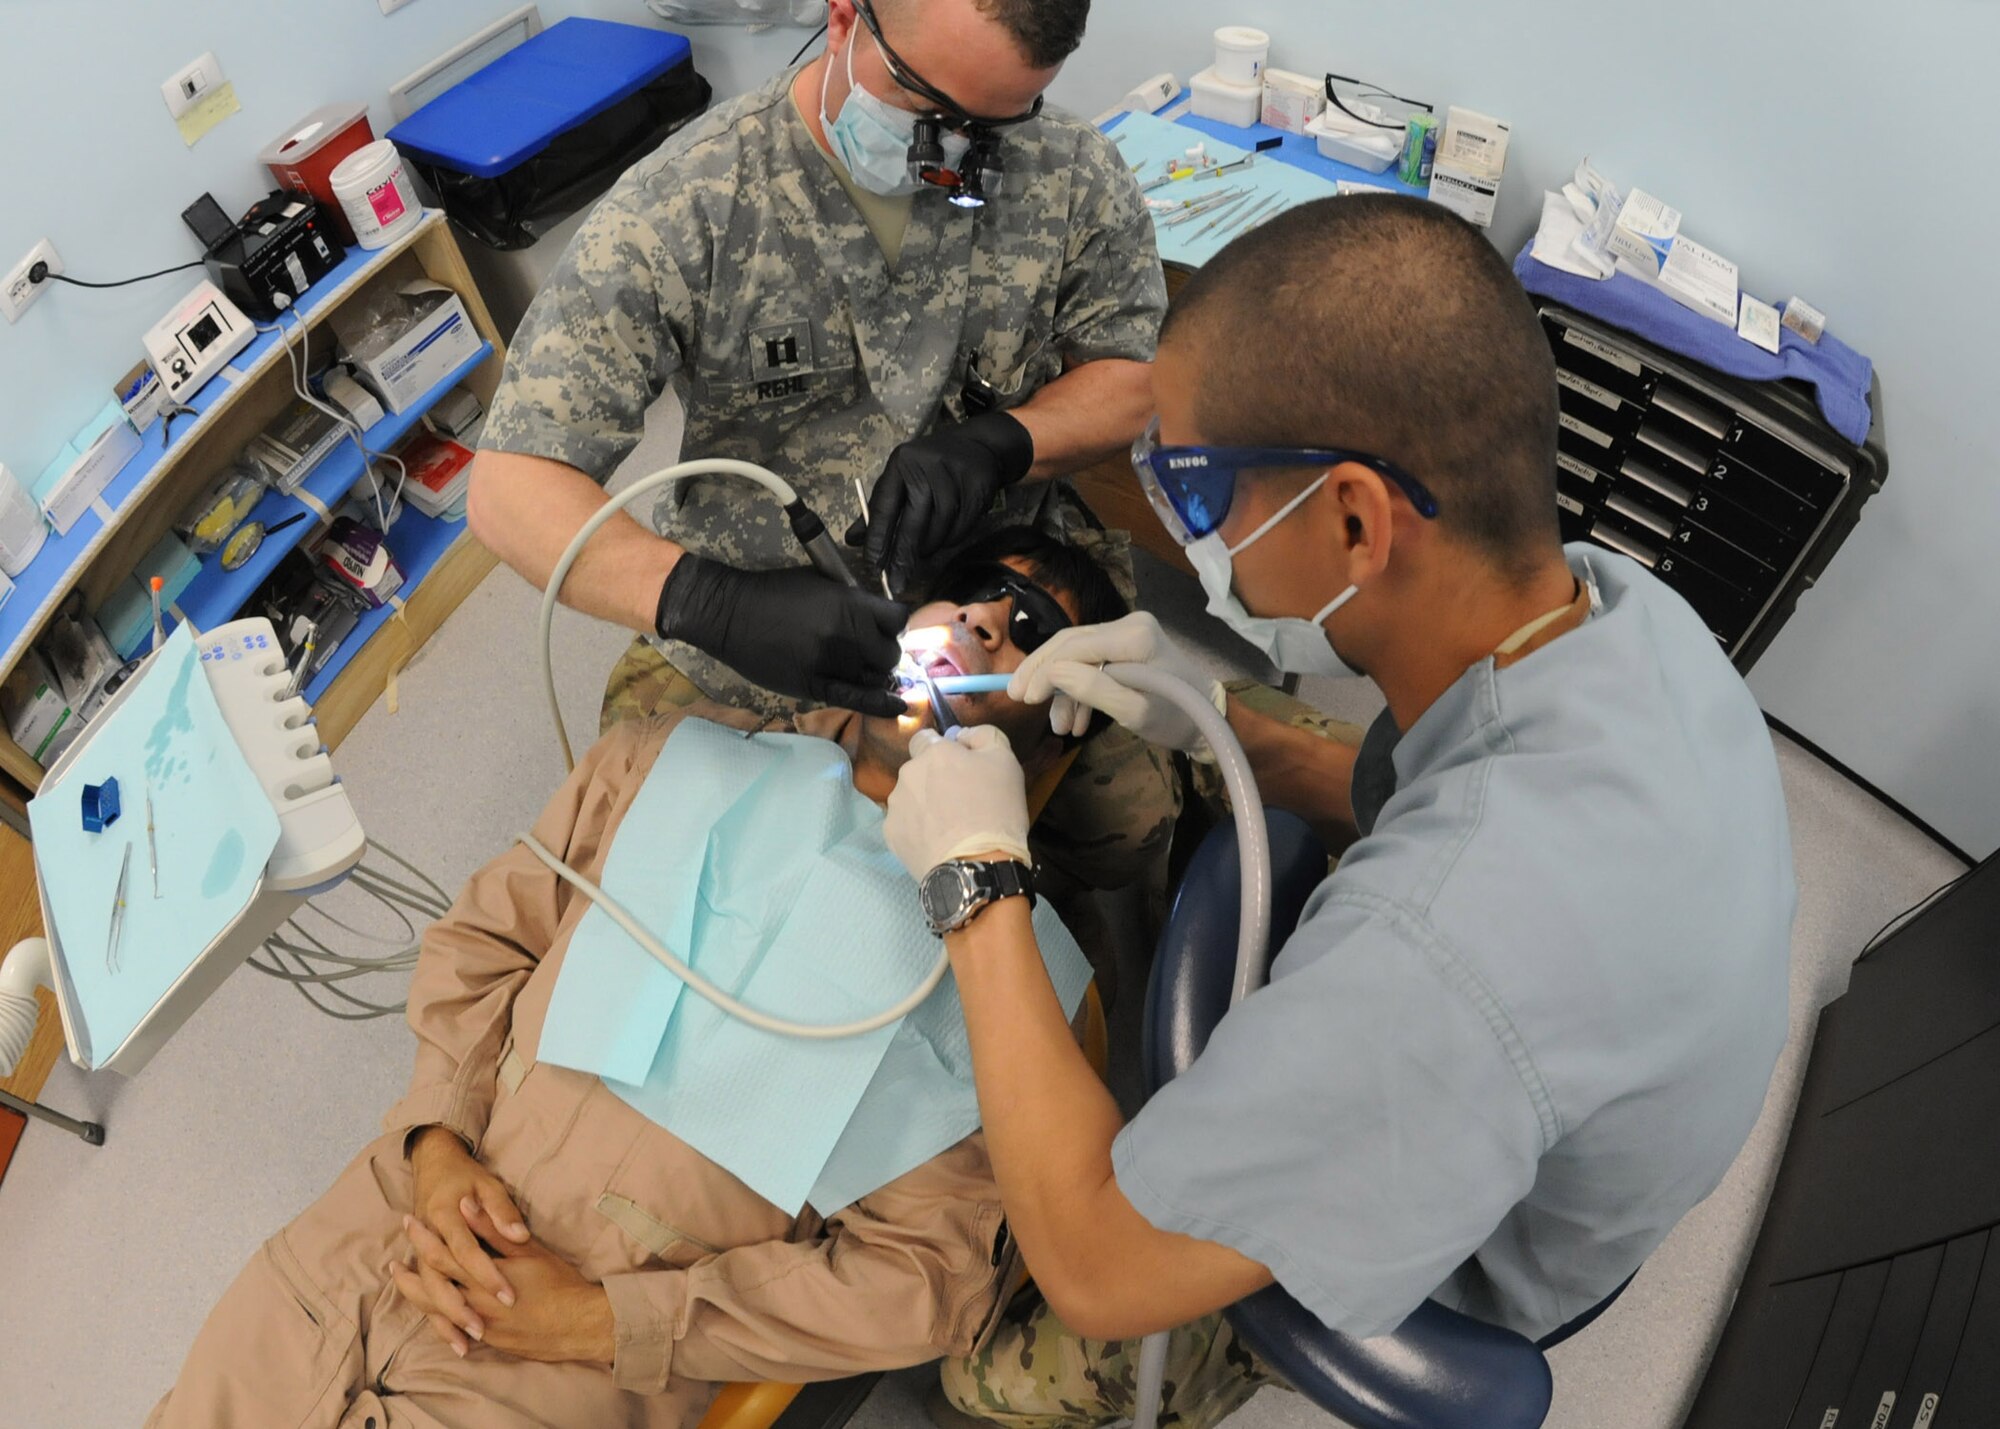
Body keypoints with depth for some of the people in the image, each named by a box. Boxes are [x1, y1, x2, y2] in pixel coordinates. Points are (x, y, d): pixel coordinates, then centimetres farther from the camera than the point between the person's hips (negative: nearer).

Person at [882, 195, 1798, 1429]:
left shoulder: (1448, 944, -48)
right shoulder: (1608, 598, -22)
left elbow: (1096, 1266, -33)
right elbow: (1440, 812, 1)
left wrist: (976, 875, -26)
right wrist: (1223, 724, -13)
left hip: (1440, 1286, -6)